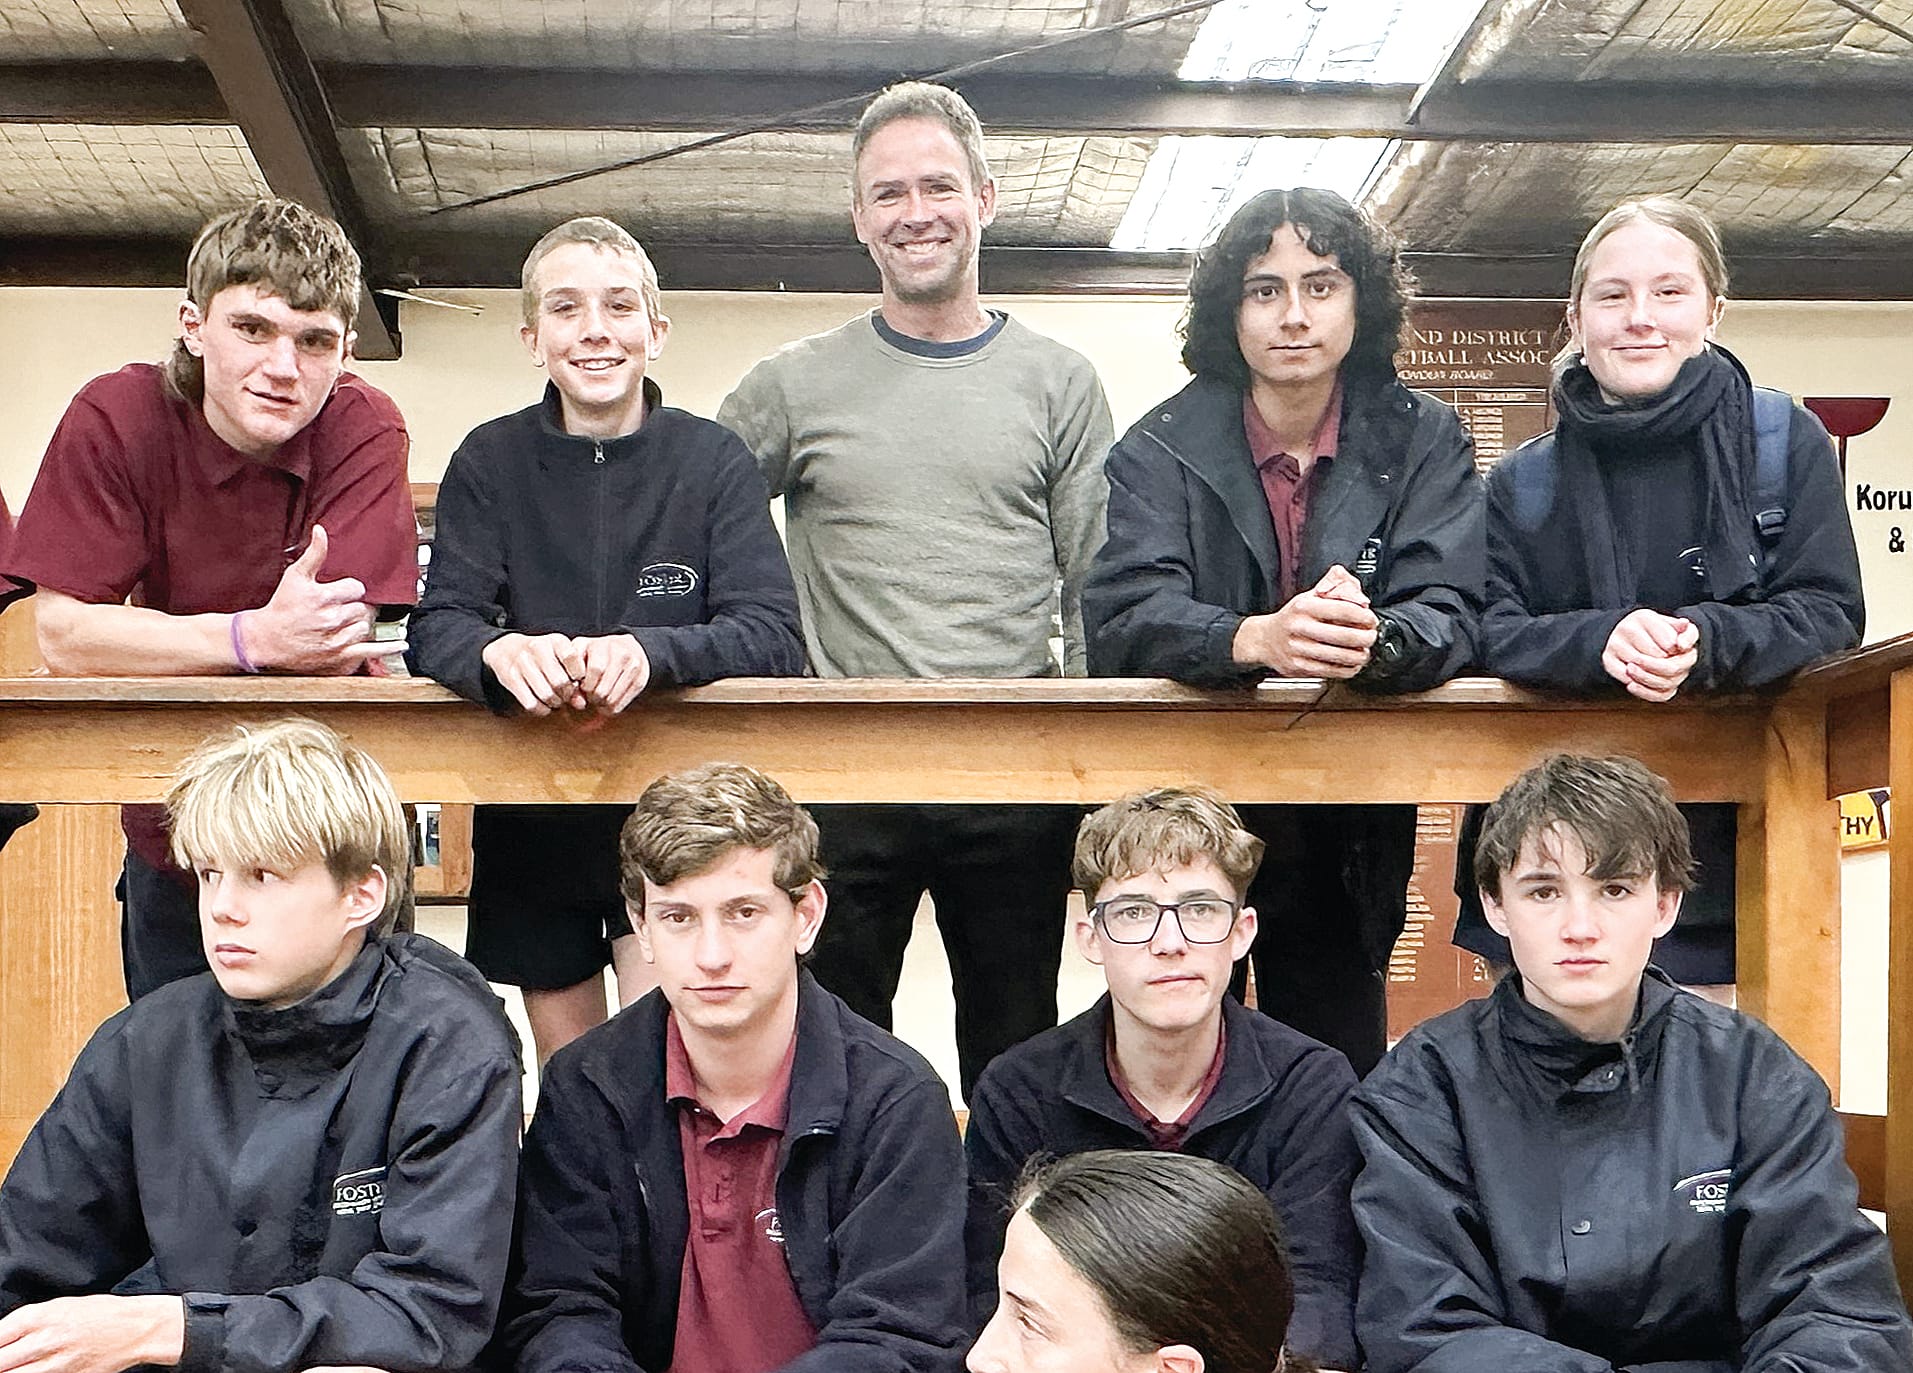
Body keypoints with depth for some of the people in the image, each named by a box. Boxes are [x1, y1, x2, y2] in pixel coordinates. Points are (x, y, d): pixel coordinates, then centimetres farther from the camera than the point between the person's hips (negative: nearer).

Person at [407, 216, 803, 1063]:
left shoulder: (713, 461, -3)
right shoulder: (491, 462, 1)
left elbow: (774, 638, -12)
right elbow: (435, 630, -8)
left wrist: (649, 654, -33)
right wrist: (501, 652, -33)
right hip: (528, 815, 2)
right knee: (566, 1063, 12)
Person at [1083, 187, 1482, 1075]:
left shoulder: (1421, 441, 1)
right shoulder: (1161, 451, -2)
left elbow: (1449, 613, -12)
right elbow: (1121, 619, -17)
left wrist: (1372, 641, -36)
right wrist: (1257, 638, -37)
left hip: (1350, 832, 1)